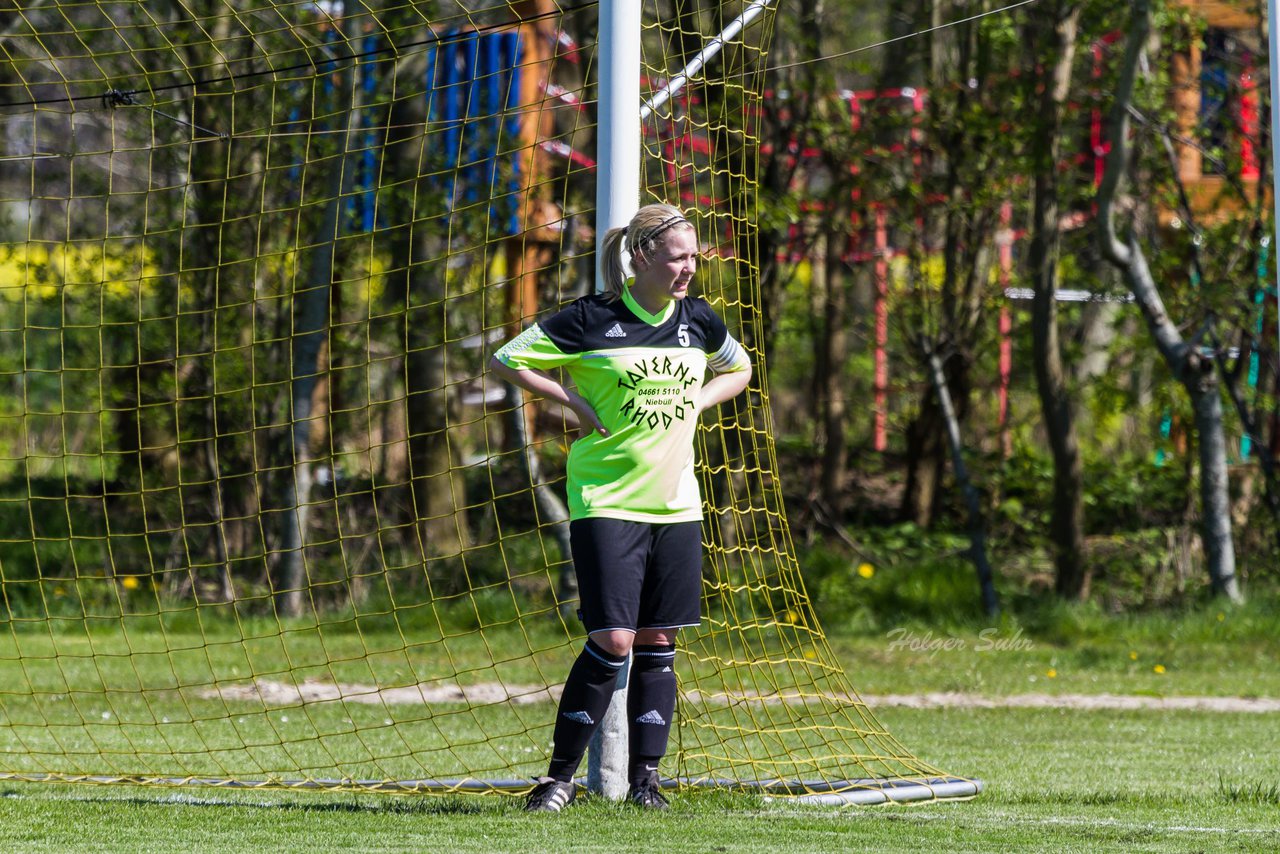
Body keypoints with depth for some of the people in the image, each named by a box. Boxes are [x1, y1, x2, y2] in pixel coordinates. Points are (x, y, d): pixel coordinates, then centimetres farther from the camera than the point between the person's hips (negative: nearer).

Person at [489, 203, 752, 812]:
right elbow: (504, 361, -3)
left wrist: (696, 403, 7)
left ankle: (645, 778, 12)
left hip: (675, 504, 5)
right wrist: (573, 403, -9)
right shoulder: (591, 320, -8)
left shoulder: (698, 322, 6)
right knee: (612, 641, -12)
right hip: (606, 502, -5)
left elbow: (738, 371, 26)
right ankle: (560, 775, -1)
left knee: (658, 644, 4)